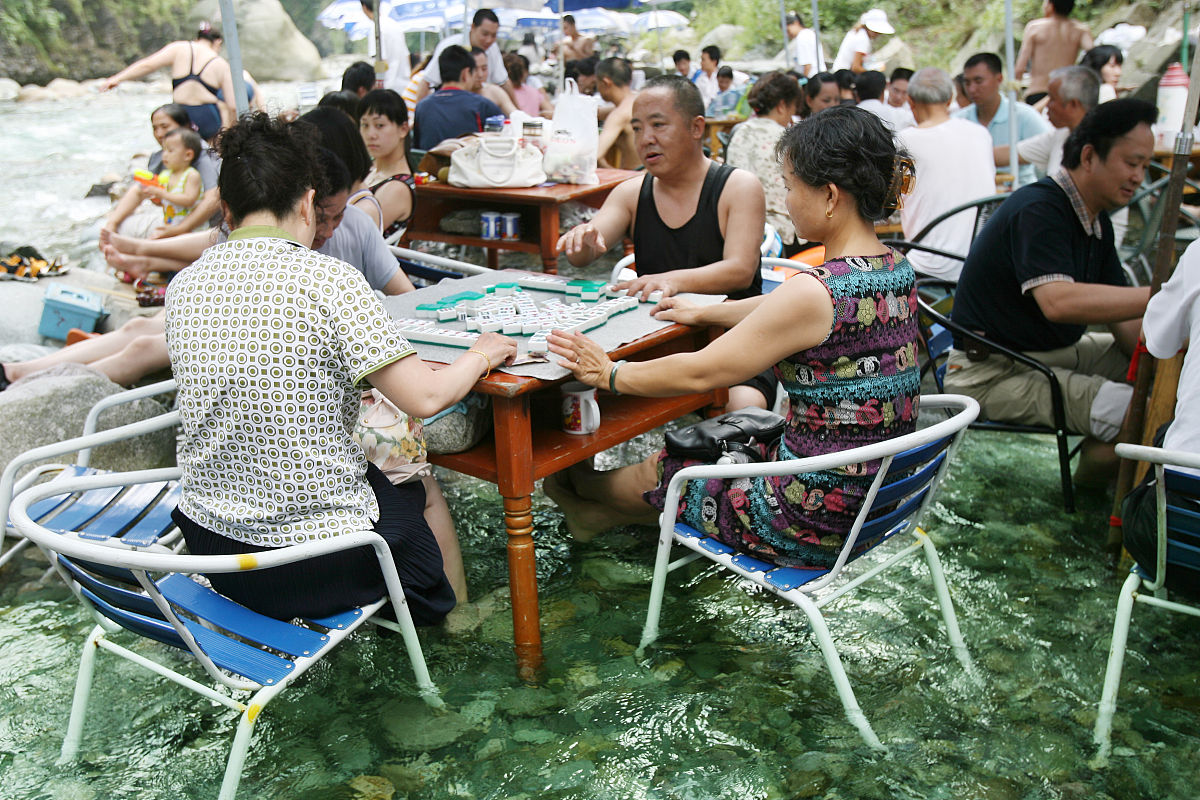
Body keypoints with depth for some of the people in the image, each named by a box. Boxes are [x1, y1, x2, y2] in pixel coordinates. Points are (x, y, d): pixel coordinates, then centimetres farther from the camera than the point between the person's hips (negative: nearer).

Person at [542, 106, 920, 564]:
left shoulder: (815, 293, -27)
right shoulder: (896, 271, 2)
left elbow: (700, 373, -20)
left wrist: (609, 373, -6)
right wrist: (702, 314, 27)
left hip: (816, 525, -8)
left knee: (656, 474, 15)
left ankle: (579, 487, 47)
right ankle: (608, 511, 45)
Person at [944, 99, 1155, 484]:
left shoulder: (1096, 220, 11)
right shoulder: (1037, 210, -20)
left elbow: (1119, 313, 11)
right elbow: (1058, 301, -36)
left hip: (1055, 352, 10)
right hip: (991, 373, -10)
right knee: (1130, 410, -26)